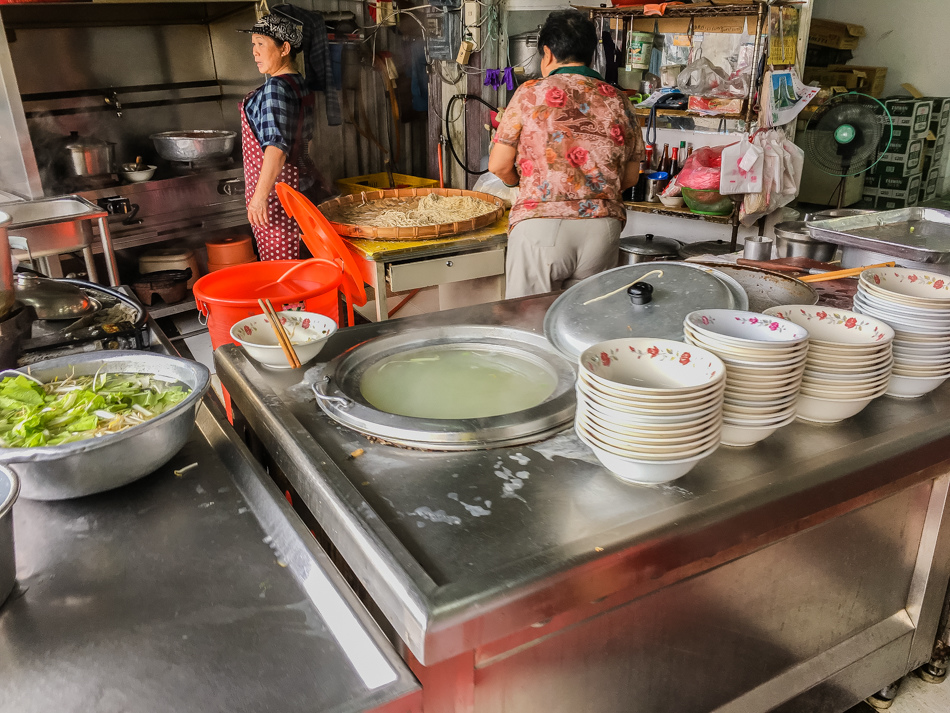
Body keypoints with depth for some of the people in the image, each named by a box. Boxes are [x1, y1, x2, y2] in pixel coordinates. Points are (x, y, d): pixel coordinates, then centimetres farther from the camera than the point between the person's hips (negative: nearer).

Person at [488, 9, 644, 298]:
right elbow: (630, 177, 16)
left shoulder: (531, 93, 0)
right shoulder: (618, 102, 10)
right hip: (603, 230, 4)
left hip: (540, 223, -3)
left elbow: (499, 165, 3)